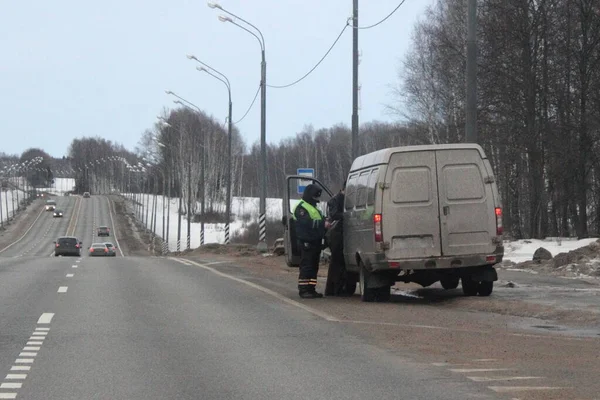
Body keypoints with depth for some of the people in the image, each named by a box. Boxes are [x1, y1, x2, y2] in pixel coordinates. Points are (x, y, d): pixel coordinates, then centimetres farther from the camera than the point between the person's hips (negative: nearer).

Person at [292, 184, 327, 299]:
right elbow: (307, 223, -20)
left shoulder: (314, 208, 25)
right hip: (307, 242, -10)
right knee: (306, 266, -11)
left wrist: (325, 221, 9)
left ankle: (311, 289, 13)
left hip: (315, 242, 10)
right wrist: (322, 223, -25)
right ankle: (303, 290, -10)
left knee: (314, 267, 10)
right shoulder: (301, 207, -8)